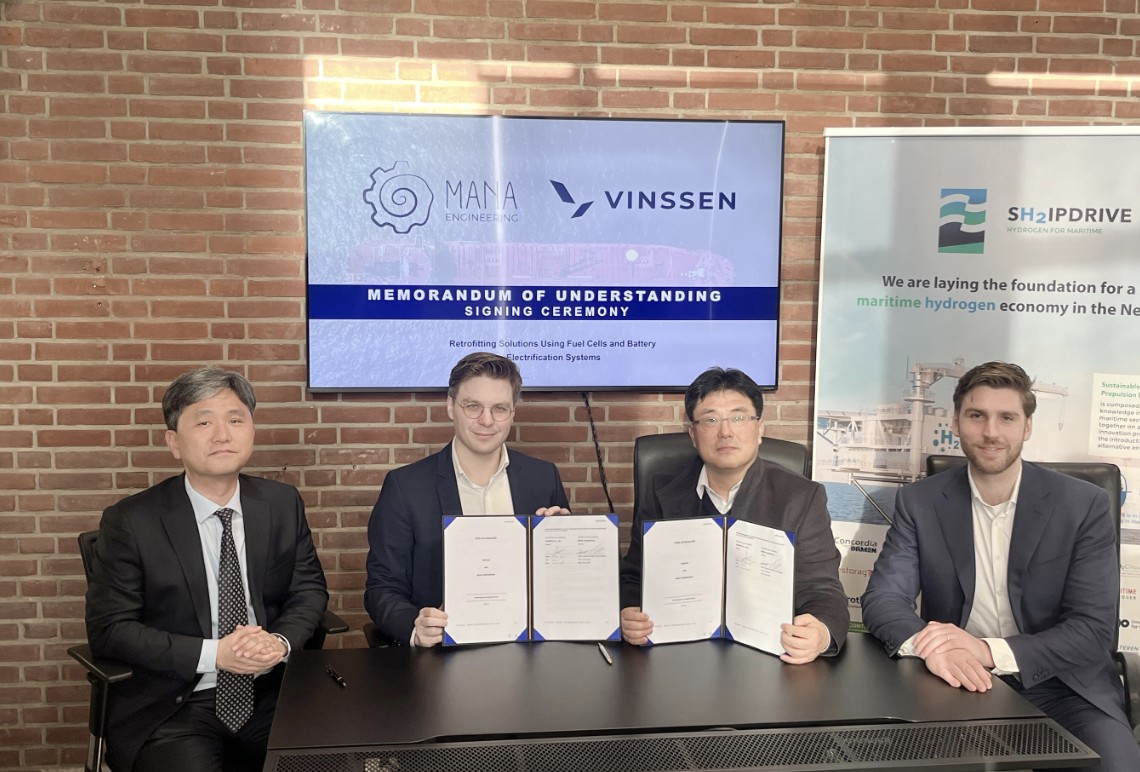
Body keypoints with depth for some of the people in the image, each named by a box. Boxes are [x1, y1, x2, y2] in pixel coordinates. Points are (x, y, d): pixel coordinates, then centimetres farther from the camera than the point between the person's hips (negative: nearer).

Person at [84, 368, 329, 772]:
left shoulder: (284, 504, 4)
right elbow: (108, 629, -6)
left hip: (269, 696, 3)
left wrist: (281, 641, -13)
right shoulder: (129, 522, -5)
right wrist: (213, 655, -17)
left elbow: (309, 589, 10)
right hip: (168, 707, -3)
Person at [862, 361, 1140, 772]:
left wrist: (991, 651, -26)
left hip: (1059, 686, 0)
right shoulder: (919, 502, 0)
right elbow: (882, 597, -5)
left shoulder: (1084, 505, -4)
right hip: (955, 684, 1)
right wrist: (927, 645, -29)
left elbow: (1093, 629, -9)